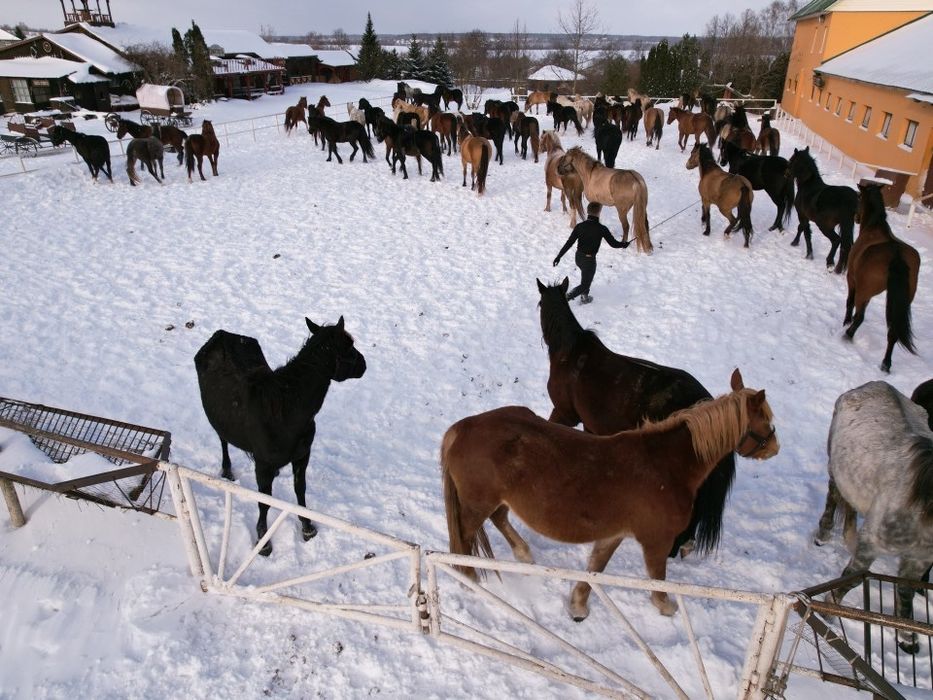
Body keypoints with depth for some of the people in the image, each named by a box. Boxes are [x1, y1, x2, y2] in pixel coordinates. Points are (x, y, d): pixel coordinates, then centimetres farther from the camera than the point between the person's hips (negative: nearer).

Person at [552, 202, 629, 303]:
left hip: (578, 257, 5)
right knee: (585, 284, 8)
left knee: (587, 276, 31)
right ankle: (565, 298, -9)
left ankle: (584, 297, 40)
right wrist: (624, 244, 14)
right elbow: (613, 243, -7)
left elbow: (569, 243, -10)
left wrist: (559, 256, -4)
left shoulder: (579, 226, -9)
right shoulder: (602, 229, -17)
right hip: (589, 260, -5)